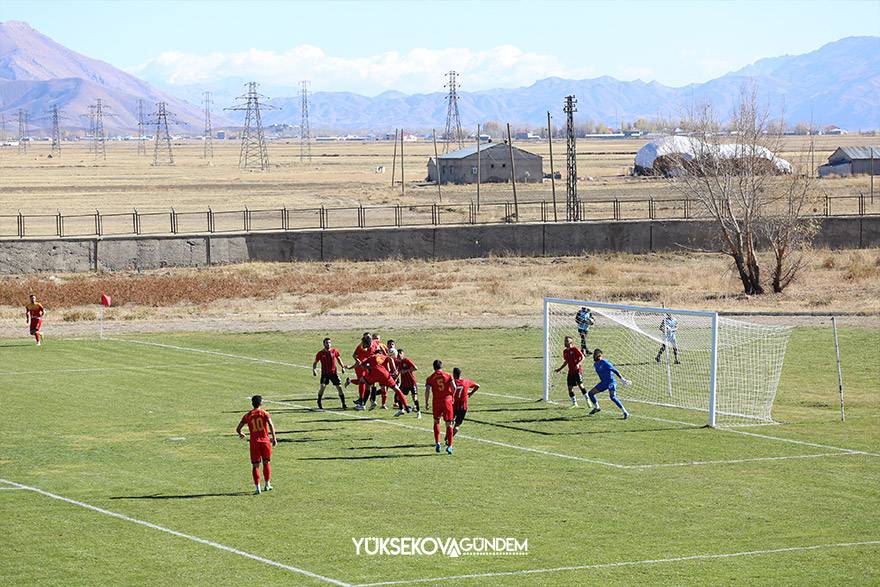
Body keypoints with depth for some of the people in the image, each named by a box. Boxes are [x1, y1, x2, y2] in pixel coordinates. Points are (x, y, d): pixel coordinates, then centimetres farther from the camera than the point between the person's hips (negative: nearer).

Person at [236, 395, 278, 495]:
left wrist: (240, 434, 26)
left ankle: (257, 487, -6)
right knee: (266, 463, 16)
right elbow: (271, 424, -15)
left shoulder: (247, 416, 5)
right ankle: (267, 485, 25)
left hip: (254, 442, 0)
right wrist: (274, 438, -13)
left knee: (255, 465, 3)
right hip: (265, 441, 0)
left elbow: (238, 429, 4)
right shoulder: (265, 413, 1)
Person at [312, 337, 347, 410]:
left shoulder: (334, 351, -1)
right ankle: (319, 403, 1)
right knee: (323, 386, -18)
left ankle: (344, 404, 7)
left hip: (334, 372, 2)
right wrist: (314, 369, -14)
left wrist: (342, 367, 5)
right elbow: (315, 362, 3)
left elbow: (338, 359, 15)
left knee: (339, 387, -2)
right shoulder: (320, 353, -6)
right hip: (325, 373, -2)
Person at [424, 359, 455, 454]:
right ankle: (449, 446, -4)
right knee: (449, 424, 3)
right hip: (447, 400, 0)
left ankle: (437, 443, 11)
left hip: (436, 402, 0)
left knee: (436, 421, 21)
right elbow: (454, 388, -5)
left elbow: (427, 390, -7)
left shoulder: (430, 378, 2)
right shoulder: (448, 376, 3)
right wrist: (453, 397, 10)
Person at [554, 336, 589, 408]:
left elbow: (582, 357, -10)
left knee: (580, 385, -19)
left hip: (578, 370, -7)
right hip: (571, 371, 7)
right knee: (570, 387, 2)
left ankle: (587, 400, -8)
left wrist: (578, 364, -25)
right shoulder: (565, 351, 13)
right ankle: (574, 403, 12)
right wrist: (560, 368, 20)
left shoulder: (575, 349, -7)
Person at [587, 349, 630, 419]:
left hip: (611, 382, -9)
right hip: (603, 383, 9)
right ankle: (597, 408, 33)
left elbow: (615, 370, -18)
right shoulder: (595, 364, 8)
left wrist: (622, 379, -18)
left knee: (612, 397, -27)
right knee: (590, 393, 11)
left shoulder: (604, 363, -19)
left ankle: (625, 413, -23)